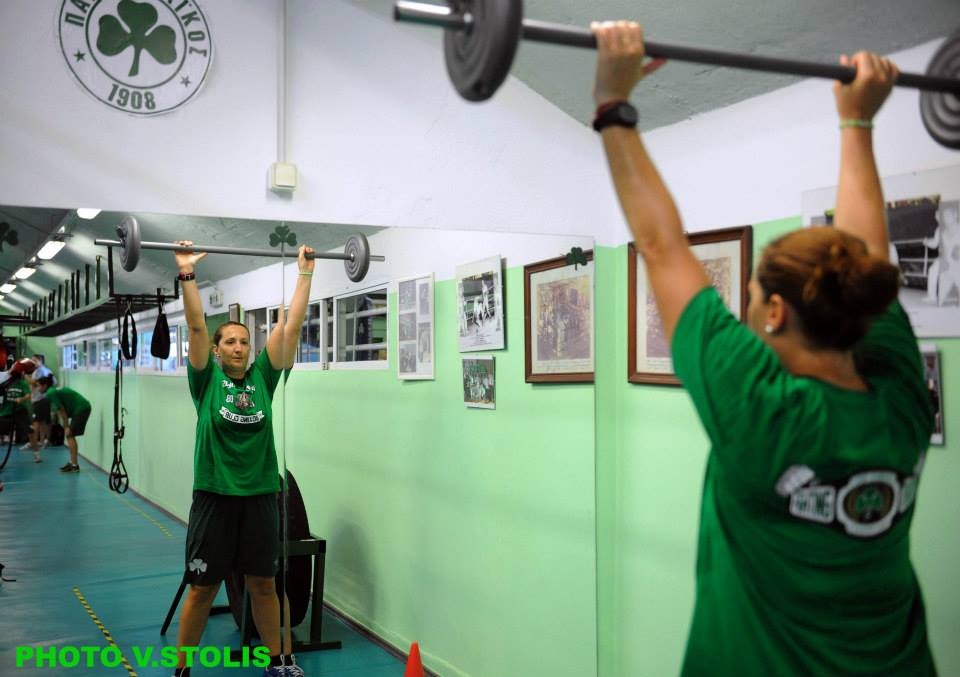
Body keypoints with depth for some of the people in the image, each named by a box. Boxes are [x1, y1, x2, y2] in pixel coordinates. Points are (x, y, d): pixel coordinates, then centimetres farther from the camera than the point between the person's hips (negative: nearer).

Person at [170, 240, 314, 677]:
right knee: (203, 588, 5)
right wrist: (187, 273, -18)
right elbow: (196, 326, -11)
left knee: (263, 583, 13)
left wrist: (305, 273, 0)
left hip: (259, 495, 3)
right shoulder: (207, 379, -1)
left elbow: (290, 326, 2)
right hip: (214, 496, -3)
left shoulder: (262, 377, 4)